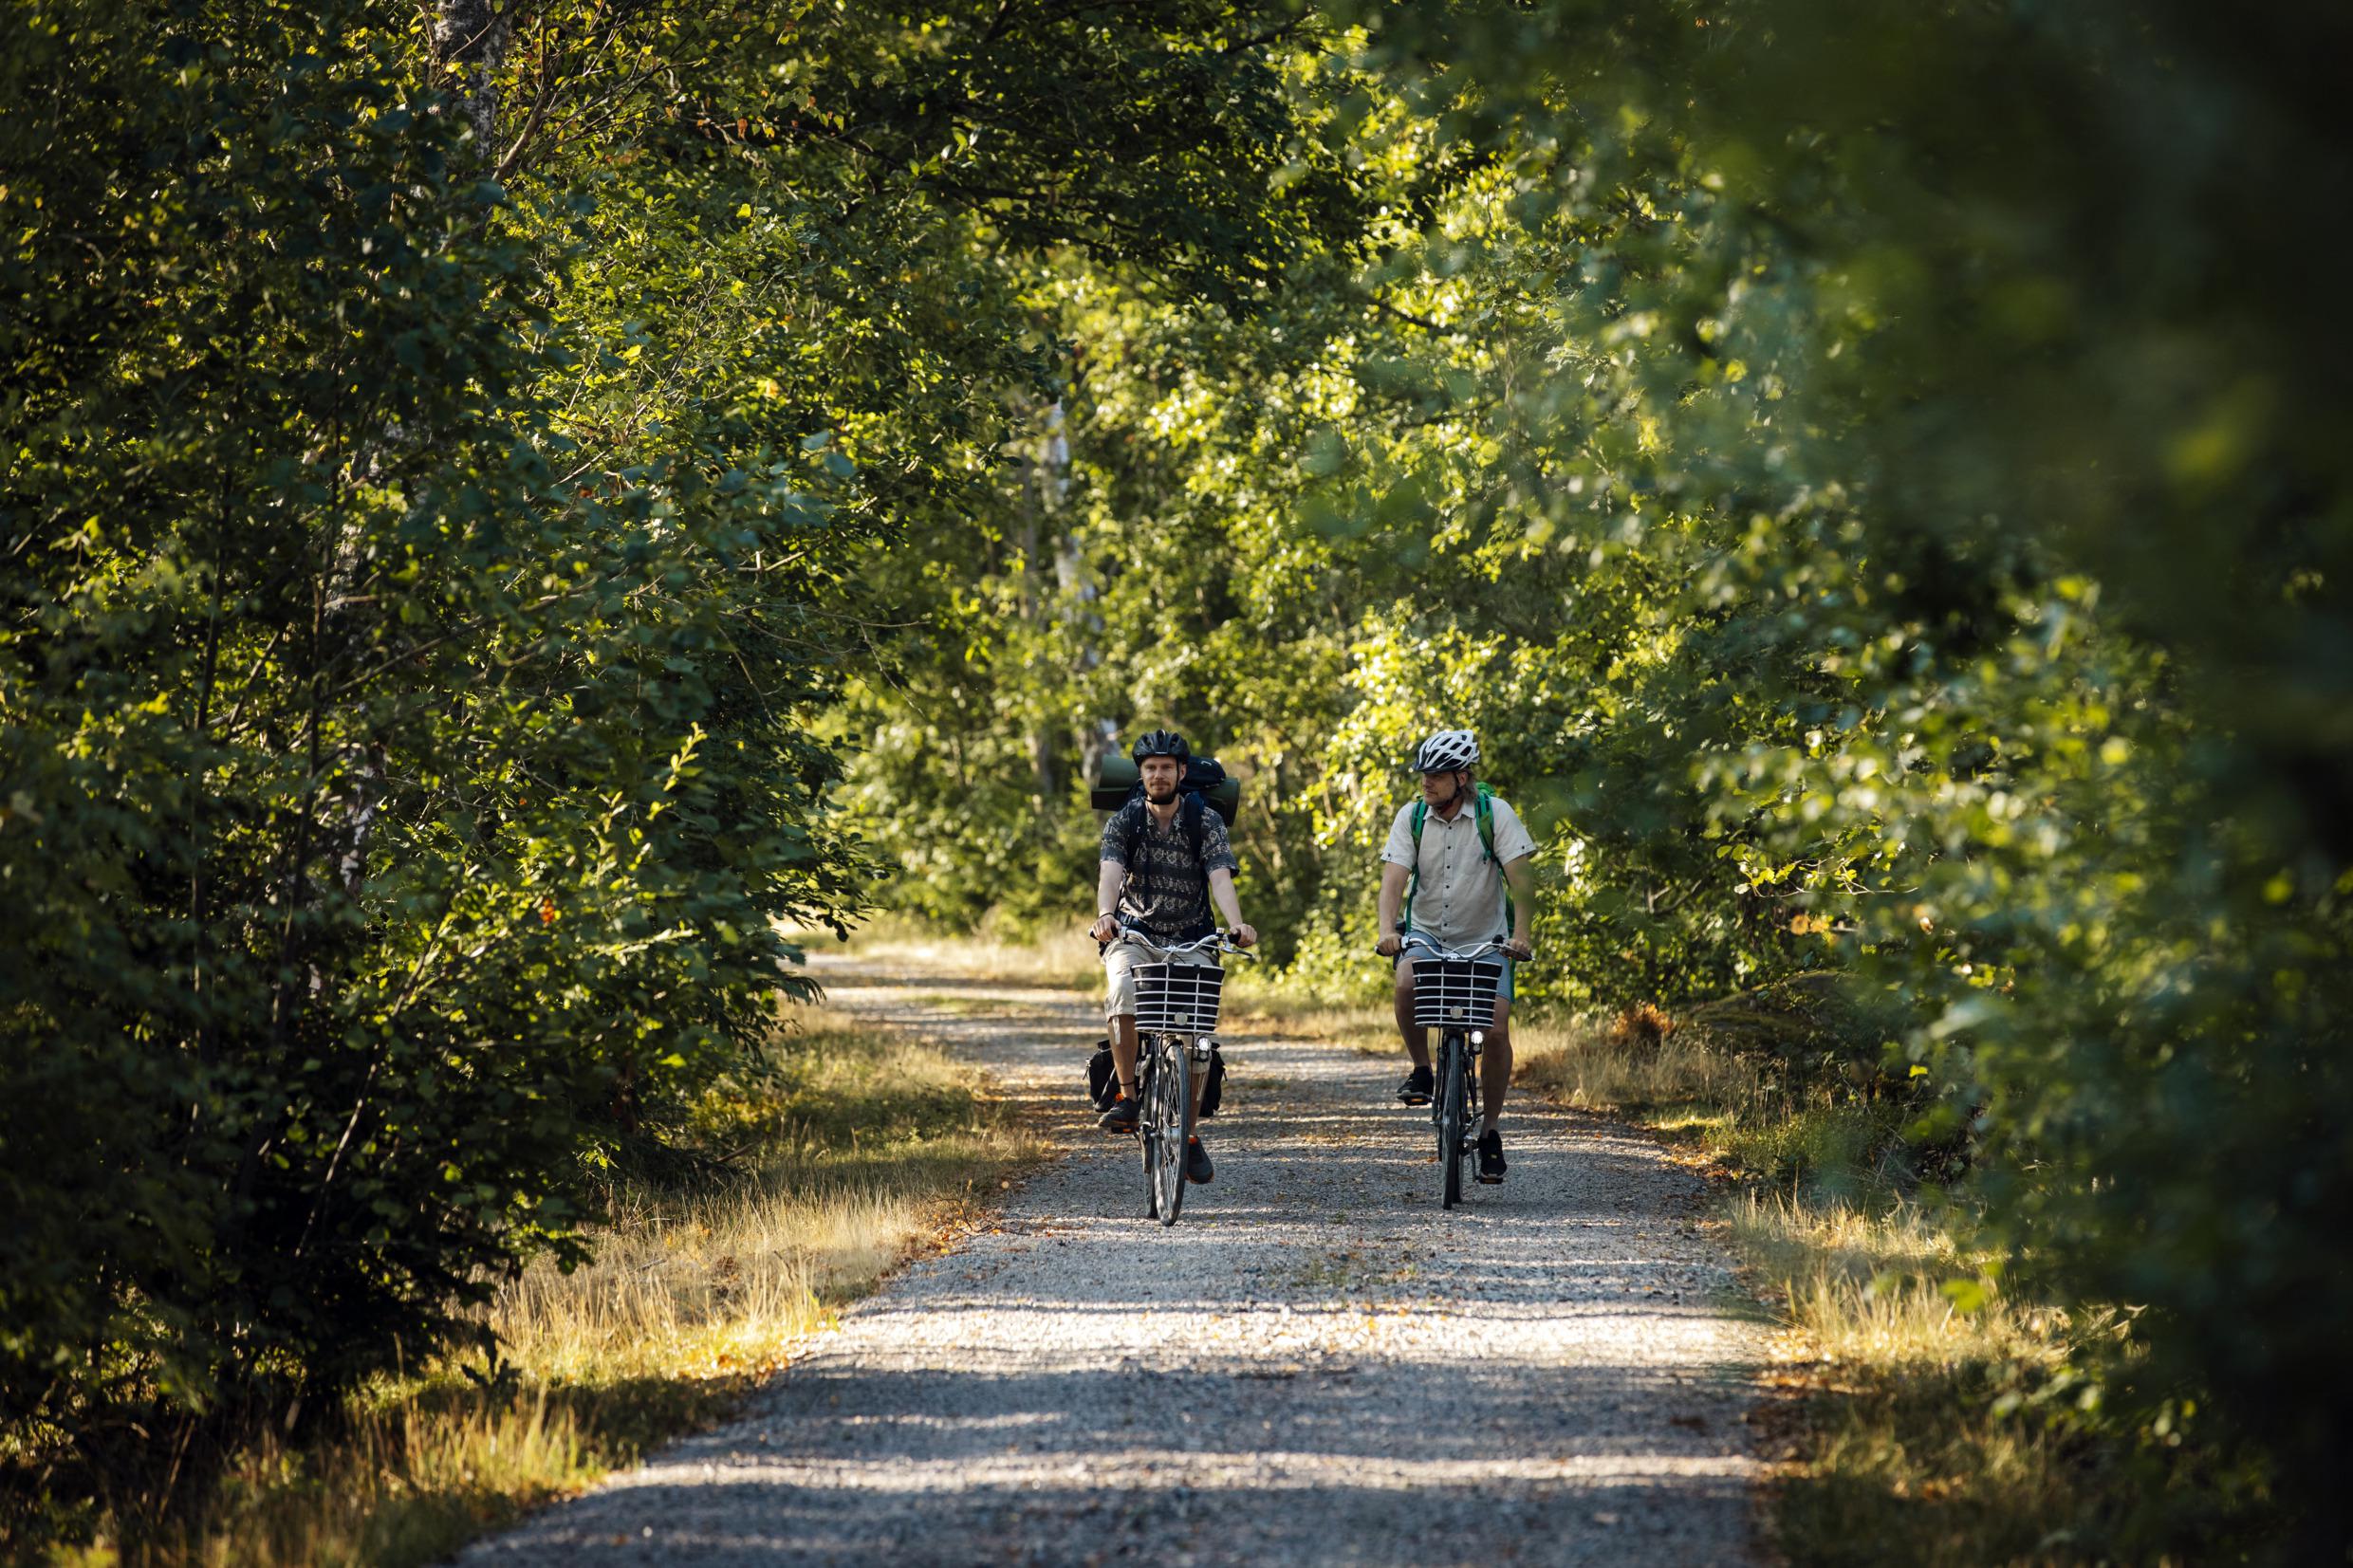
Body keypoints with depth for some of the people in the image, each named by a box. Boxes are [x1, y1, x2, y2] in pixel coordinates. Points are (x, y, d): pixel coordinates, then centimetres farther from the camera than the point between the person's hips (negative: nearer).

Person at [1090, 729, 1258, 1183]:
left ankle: (1188, 1134, 1)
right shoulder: (1124, 821, -1)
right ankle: (1127, 1099, -26)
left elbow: (1220, 878, -15)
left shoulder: (1206, 822, -2)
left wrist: (1236, 925, -35)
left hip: (1190, 941, 0)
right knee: (1124, 992, -33)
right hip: (1134, 937, 0)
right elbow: (1111, 872, -17)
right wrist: (1105, 915, -40)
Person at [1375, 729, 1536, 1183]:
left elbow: (1520, 878, -16)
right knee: (1407, 984, -32)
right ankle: (1421, 1070, -8)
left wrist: (1521, 934, -30)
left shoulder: (1495, 814, -11)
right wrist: (1388, 930, -31)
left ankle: (1489, 1129, 1)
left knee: (1496, 1028, -16)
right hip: (1425, 935, 1)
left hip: (1485, 940, -1)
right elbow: (1394, 877, -13)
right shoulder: (1411, 817, -5)